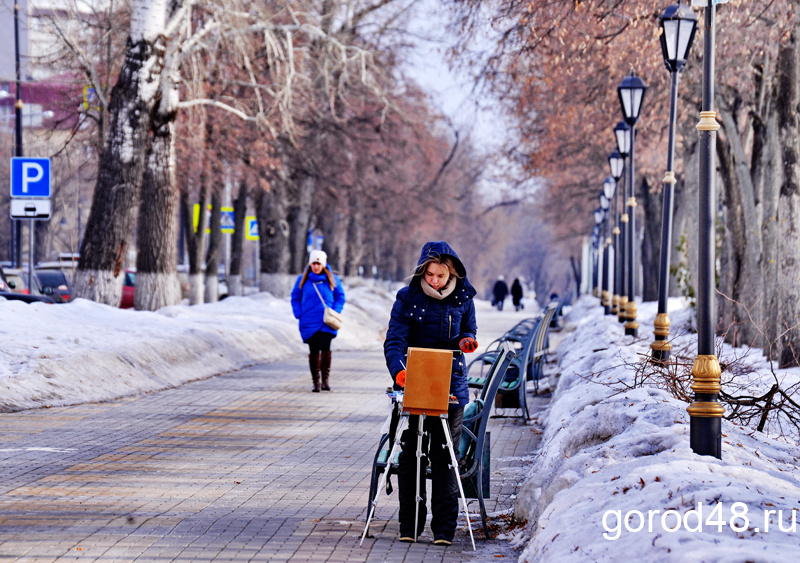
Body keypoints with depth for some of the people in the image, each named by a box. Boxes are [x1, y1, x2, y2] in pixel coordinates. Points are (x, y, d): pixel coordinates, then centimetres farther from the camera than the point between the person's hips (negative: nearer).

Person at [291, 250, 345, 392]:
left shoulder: (332, 279, 5)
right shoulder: (303, 280, 6)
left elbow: (340, 297, 11)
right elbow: (295, 298, 12)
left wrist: (334, 313, -4)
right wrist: (299, 315, -2)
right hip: (309, 323, 1)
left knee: (325, 347, -17)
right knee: (314, 351, 3)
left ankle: (326, 378, -8)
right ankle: (315, 381, 11)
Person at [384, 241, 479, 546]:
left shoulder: (463, 298, 1)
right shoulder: (408, 298, -6)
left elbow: (469, 330, 16)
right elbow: (395, 340, -13)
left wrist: (465, 340, -8)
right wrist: (398, 370, -32)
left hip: (450, 386, 1)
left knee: (444, 458, 2)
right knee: (410, 456, 4)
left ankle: (444, 527, 6)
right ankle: (409, 525, 13)